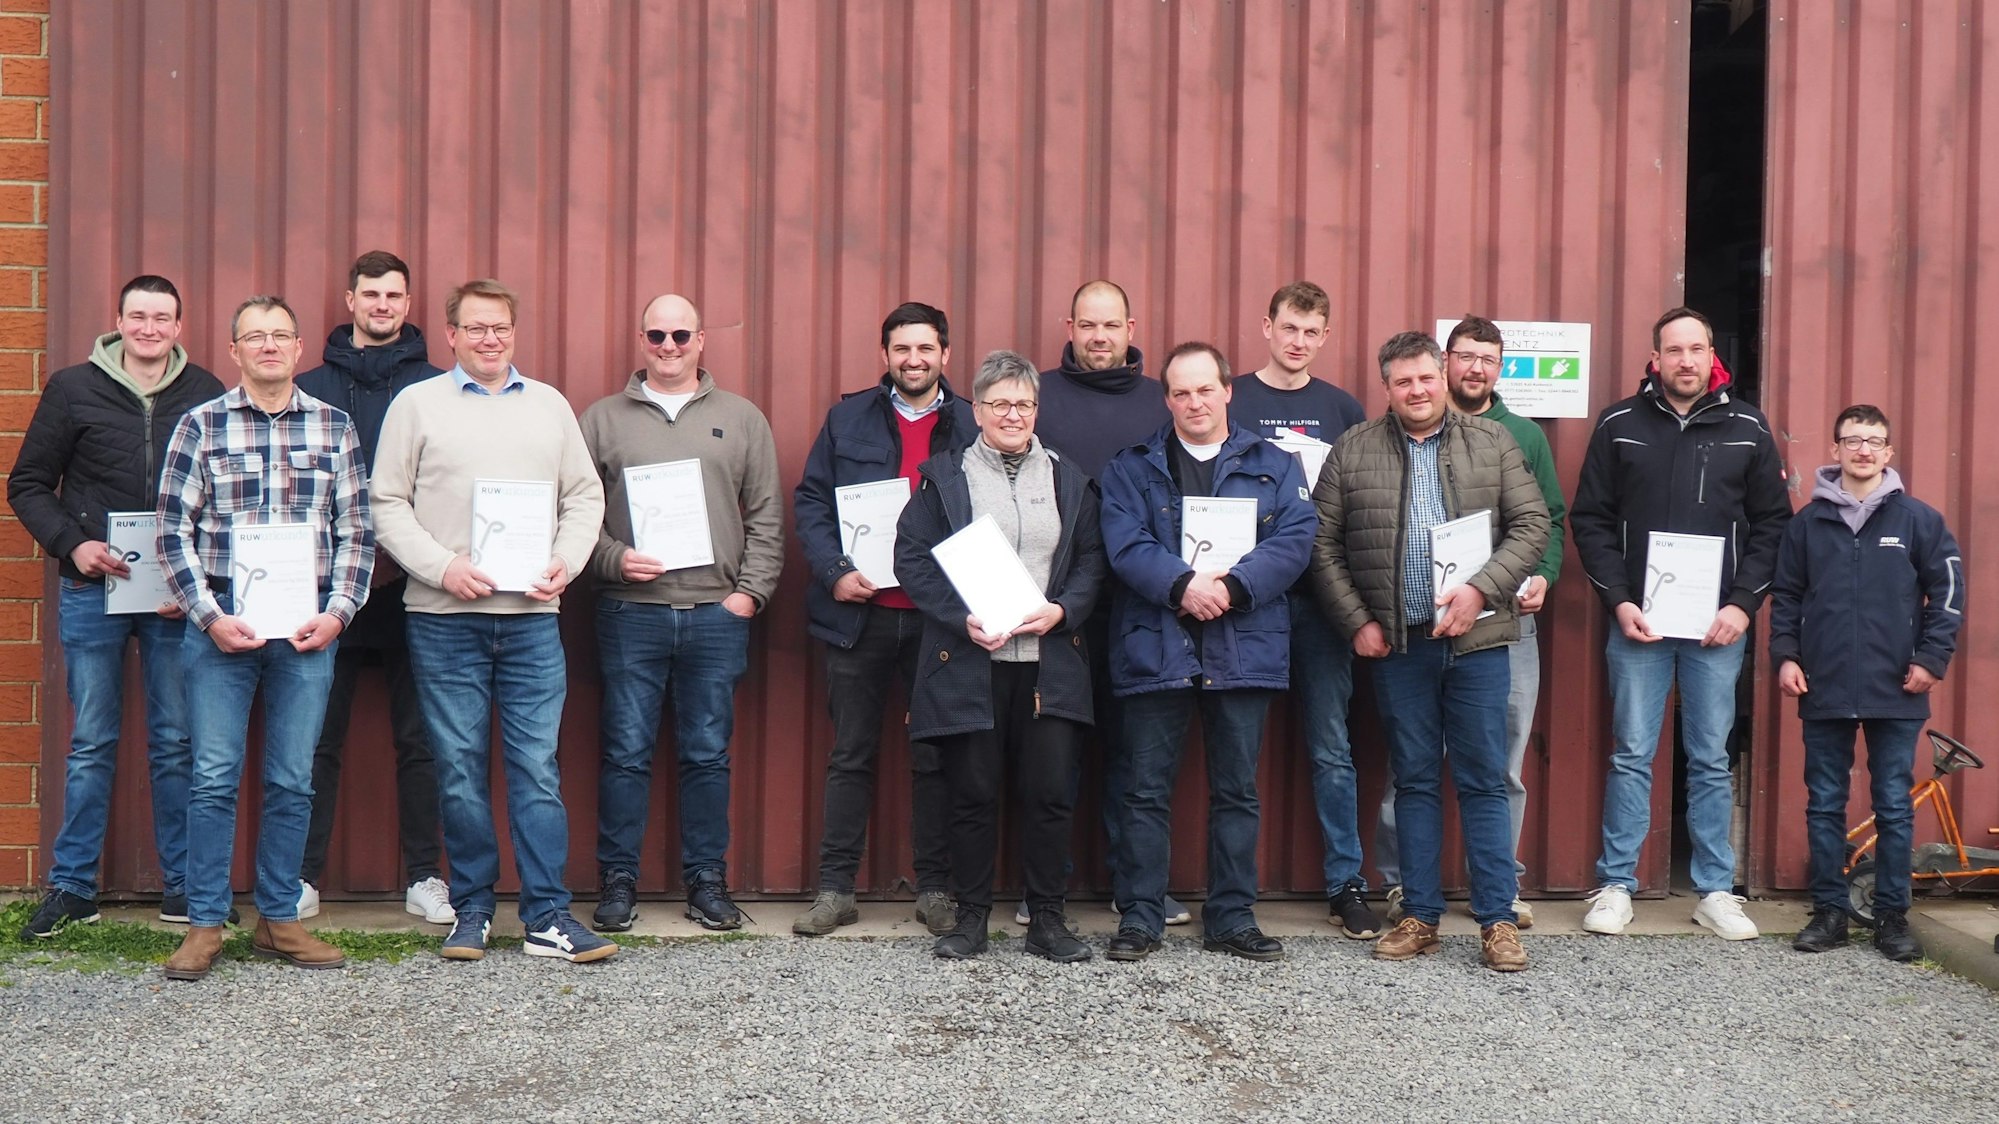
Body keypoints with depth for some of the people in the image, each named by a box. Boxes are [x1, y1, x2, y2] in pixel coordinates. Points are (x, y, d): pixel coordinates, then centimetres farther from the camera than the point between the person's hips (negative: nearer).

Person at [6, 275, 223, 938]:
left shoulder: (205, 395, 3)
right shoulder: (74, 389, 3)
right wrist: (72, 543, -9)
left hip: (177, 600, 0)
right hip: (93, 592, 0)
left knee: (176, 743, 5)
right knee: (91, 745, 7)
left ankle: (184, 885, 14)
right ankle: (72, 886, 17)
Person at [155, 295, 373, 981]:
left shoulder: (334, 427, 7)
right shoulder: (201, 425, 3)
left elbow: (356, 531, 7)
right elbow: (173, 531, 2)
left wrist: (338, 611, -4)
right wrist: (209, 616, -7)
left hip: (307, 631, 1)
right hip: (221, 626, -1)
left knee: (293, 781, 7)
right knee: (214, 777, 1)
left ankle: (278, 921, 17)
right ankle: (205, 925, 11)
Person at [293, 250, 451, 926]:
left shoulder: (435, 388, 5)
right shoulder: (310, 388, 8)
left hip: (411, 589, -1)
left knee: (418, 740, 5)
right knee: (318, 740, 5)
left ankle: (424, 877, 12)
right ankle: (303, 877, 14)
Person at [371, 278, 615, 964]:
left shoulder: (549, 406, 14)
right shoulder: (417, 404, 6)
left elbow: (585, 497, 15)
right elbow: (387, 505, 3)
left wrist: (566, 563, -2)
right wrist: (442, 567, -10)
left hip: (532, 616, 2)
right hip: (444, 619, -1)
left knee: (538, 767, -1)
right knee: (461, 770, 4)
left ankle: (547, 916, 3)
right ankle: (471, 908, 15)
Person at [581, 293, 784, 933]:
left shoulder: (742, 419, 11)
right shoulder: (602, 419, 9)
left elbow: (766, 519, 10)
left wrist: (750, 592, 0)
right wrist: (614, 560, -10)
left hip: (717, 615, 1)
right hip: (630, 614, -1)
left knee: (708, 754, 6)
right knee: (626, 753, 2)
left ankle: (707, 880, 15)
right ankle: (618, 880, 12)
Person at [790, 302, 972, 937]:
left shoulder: (972, 426, 5)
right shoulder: (848, 418, 8)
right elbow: (809, 501, 6)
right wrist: (835, 571, -8)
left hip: (939, 616, -1)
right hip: (859, 614, 1)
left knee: (936, 758, 7)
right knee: (851, 757, 7)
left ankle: (936, 891, 16)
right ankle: (836, 890, 14)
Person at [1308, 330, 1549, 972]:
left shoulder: (1493, 443, 6)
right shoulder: (1353, 451, 6)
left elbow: (1531, 525, 1)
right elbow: (1324, 545, 5)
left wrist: (1481, 589, -12)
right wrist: (1357, 622, -3)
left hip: (1476, 639, -1)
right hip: (1397, 646, 1)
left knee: (1484, 781, 2)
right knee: (1414, 781, 9)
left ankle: (1497, 919, 10)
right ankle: (1420, 916, 17)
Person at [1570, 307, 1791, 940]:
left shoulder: (1747, 429, 4)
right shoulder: (1619, 426, 2)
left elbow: (1772, 523, 5)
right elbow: (1590, 521, 1)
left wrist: (1743, 603, -6)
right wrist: (1619, 601, -8)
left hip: (1717, 625, 1)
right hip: (1638, 622, -1)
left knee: (1712, 759, 7)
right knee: (1632, 756, 4)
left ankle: (1715, 891, 16)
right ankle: (1615, 886, 12)